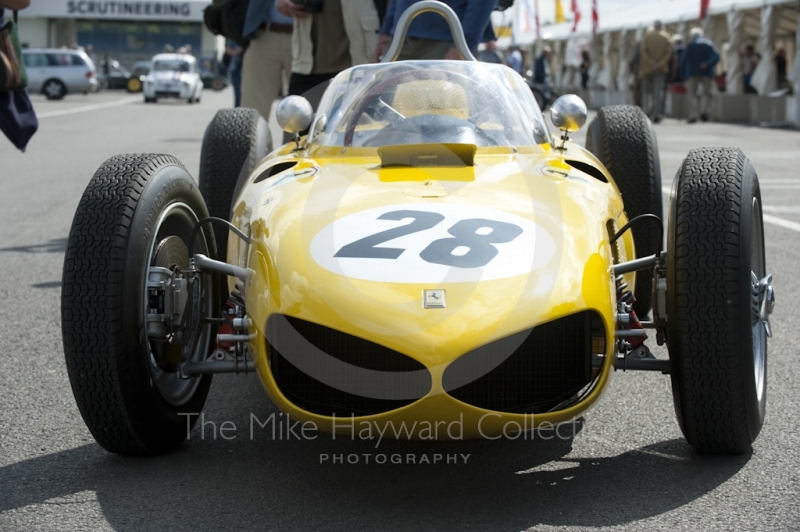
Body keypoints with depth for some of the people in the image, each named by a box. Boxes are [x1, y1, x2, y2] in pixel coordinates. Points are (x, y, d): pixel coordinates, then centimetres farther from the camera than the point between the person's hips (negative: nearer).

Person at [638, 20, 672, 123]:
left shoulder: (647, 36, 1)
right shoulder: (666, 37, 3)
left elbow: (643, 51, -10)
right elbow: (669, 53, -7)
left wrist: (651, 63, -14)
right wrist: (660, 63, -12)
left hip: (647, 68, 0)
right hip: (661, 68, 0)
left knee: (646, 91, 10)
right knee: (658, 92, -1)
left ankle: (645, 111, -7)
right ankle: (656, 115, -8)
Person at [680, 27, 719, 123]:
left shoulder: (690, 45, 4)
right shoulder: (709, 44, 10)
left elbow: (684, 60, 0)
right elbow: (716, 56, -5)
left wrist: (683, 73, 8)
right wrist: (708, 64, -15)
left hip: (692, 73, -2)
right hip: (706, 72, 2)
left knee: (692, 94, 1)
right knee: (705, 93, 11)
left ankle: (693, 115, -11)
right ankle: (704, 110, -13)